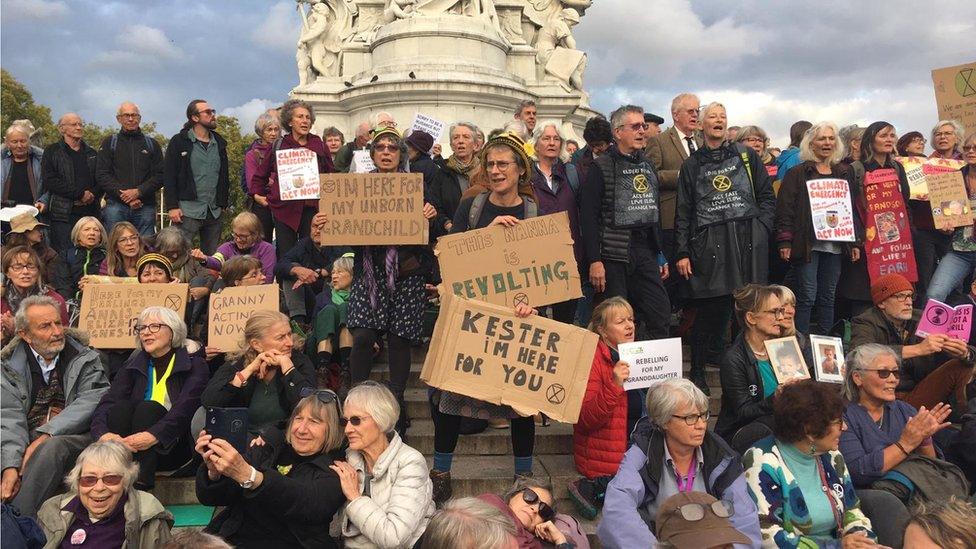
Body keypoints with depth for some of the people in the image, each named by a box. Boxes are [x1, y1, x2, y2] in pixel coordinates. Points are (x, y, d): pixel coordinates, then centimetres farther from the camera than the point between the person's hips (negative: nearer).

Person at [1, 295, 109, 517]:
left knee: (52, 447, -35)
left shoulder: (86, 359, 9)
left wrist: (45, 436, -19)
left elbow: (90, 405, -5)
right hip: (26, 440, 2)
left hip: (73, 438, -2)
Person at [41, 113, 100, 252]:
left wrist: (92, 195, -6)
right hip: (63, 213, -4)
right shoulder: (52, 151, 7)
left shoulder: (91, 153, 21)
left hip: (90, 213, 4)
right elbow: (49, 180, -6)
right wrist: (80, 194, -11)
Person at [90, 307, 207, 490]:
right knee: (121, 407, -22)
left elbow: (185, 409, -18)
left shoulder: (194, 364, 0)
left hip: (173, 448, -3)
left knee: (148, 408, -28)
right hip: (128, 450, 3)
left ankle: (140, 487, -40)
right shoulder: (133, 365, 13)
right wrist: (103, 434, -26)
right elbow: (106, 402, -4)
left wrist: (153, 436, -36)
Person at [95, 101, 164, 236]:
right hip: (116, 205, -1)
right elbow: (101, 175, 3)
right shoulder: (109, 143, 12)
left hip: (145, 206, 1)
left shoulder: (152, 144, 15)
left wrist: (139, 192, -10)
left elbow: (160, 175, 5)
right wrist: (122, 194, -11)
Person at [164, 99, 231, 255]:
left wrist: (223, 203, 11)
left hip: (214, 212, 5)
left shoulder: (219, 143, 15)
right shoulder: (179, 142, -1)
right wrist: (172, 206, -12)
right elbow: (169, 176, -5)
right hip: (188, 211, -5)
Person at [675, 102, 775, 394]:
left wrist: (760, 227, -1)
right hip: (710, 244, -1)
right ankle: (697, 372, 8)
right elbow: (684, 212, 9)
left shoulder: (746, 156, 14)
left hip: (748, 241, 1)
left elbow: (767, 195, 14)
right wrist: (682, 253, 2)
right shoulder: (692, 164, 12)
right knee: (711, 307, -3)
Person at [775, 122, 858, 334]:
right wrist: (785, 242, -13)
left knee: (828, 298, 9)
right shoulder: (798, 173, 1)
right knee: (806, 298, -6)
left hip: (834, 244, 5)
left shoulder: (843, 173, 16)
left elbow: (852, 209, 18)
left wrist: (855, 242, 12)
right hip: (807, 243, -5)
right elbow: (785, 208, -5)